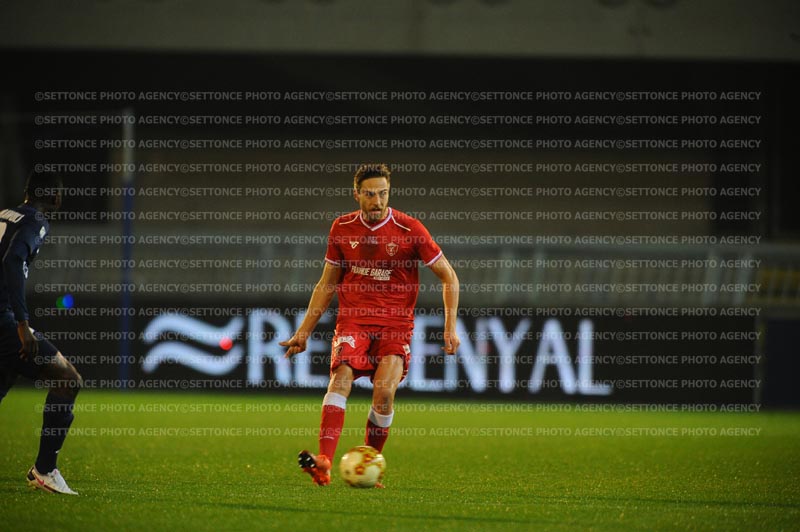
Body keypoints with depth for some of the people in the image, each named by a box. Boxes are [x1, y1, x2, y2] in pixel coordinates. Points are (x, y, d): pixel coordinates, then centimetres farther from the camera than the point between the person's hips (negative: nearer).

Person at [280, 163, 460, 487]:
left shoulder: (410, 230, -3)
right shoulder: (342, 229, 7)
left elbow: (448, 276, 4)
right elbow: (326, 285, 18)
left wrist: (450, 327, -5)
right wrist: (304, 332, 14)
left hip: (395, 326, -2)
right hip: (352, 320, 2)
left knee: (384, 392, -21)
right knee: (341, 378, -23)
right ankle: (324, 463, -36)